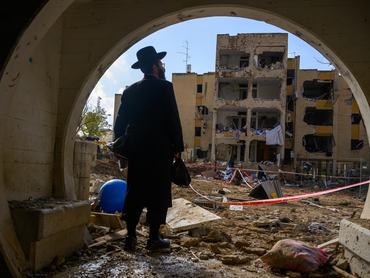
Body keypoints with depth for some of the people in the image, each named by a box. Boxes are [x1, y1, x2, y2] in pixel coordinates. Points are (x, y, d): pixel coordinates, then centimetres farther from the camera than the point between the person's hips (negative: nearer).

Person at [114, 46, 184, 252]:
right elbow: (173, 120, -9)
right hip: (160, 150, -5)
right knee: (158, 194, 3)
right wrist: (178, 147, -2)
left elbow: (121, 122, 12)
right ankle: (154, 238, 8)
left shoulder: (130, 91, 10)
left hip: (136, 151, 5)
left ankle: (131, 237, 13)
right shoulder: (164, 87, -6)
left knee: (135, 194, 10)